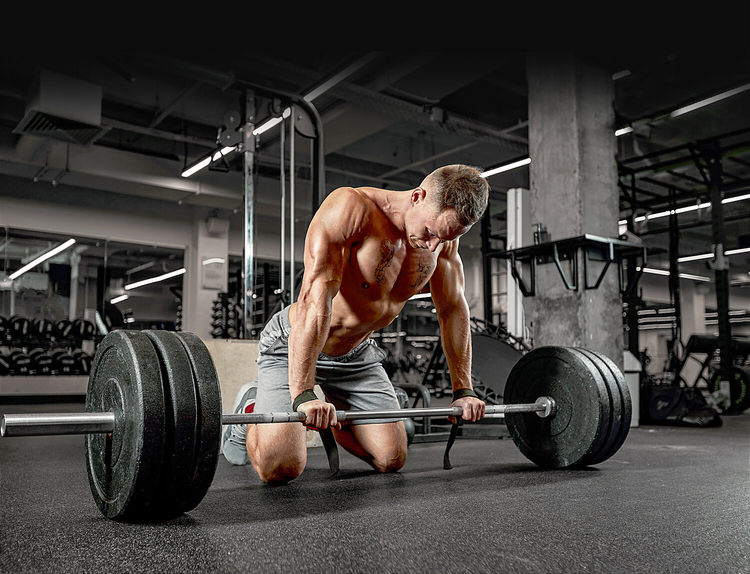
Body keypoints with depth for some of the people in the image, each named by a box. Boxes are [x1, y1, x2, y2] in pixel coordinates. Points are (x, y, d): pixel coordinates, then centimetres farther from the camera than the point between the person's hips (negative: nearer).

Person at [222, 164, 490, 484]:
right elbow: (315, 299, -37)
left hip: (357, 353, 6)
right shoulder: (350, 208, -29)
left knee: (392, 460, 3)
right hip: (293, 346, -6)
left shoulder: (444, 231, -9)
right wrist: (302, 395, -43)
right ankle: (250, 412, 14)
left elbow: (453, 309, 1)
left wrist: (463, 390, -2)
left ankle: (332, 413, 28)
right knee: (279, 467, -19)